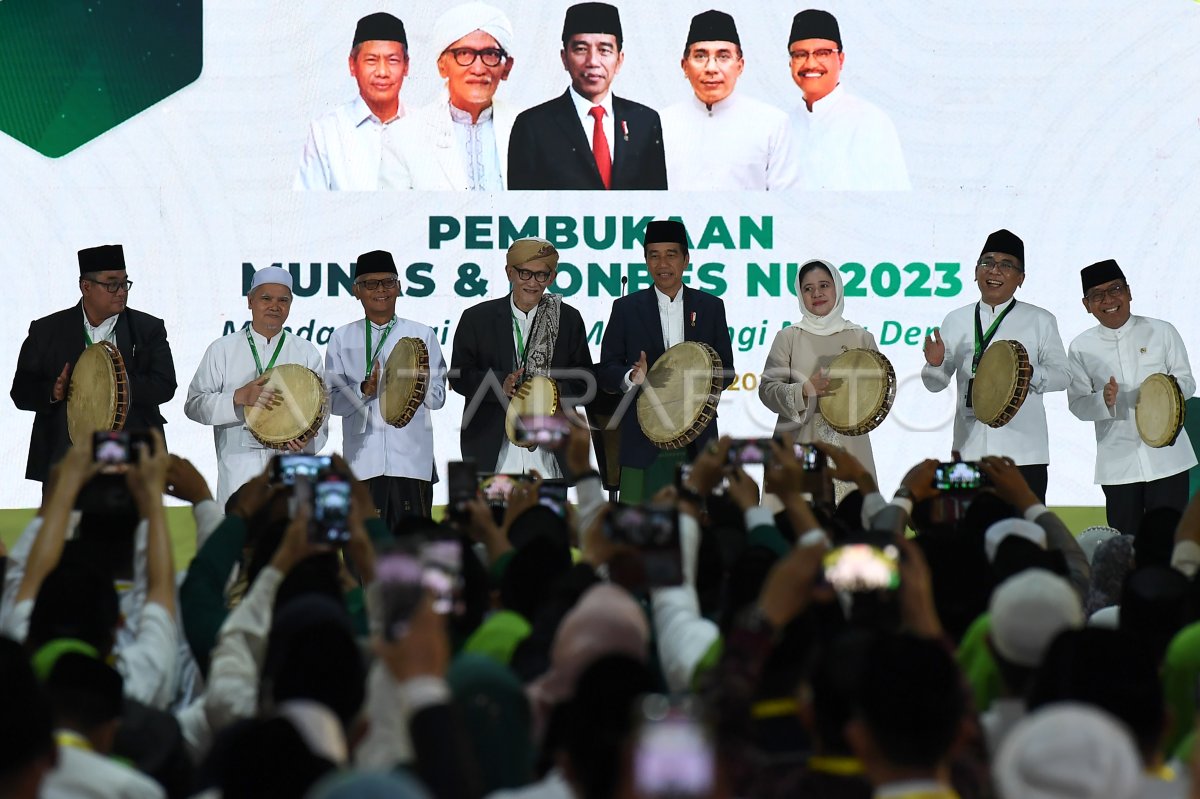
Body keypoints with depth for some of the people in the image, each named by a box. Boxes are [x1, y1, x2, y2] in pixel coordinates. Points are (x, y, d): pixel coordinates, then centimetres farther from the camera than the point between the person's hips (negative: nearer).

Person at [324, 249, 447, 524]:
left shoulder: (422, 335, 12)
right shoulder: (342, 339, 12)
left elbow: (438, 397, 9)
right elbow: (333, 401, 6)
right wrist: (364, 390, -12)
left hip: (412, 459, 0)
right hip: (362, 460, 0)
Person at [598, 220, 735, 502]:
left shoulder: (710, 307, 11)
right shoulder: (626, 308, 7)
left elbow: (726, 370, 11)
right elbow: (606, 370, 5)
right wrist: (632, 376, -17)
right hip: (643, 444, -1)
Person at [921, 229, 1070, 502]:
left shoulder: (1040, 321, 6)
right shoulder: (955, 321, 12)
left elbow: (1063, 375, 2)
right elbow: (937, 383, 14)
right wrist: (935, 364, -10)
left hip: (1023, 452, -3)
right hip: (969, 451, 3)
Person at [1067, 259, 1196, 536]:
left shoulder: (1161, 332, 3)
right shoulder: (1081, 347, 4)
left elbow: (1187, 382, 6)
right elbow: (1076, 404, 3)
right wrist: (1103, 401, -19)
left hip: (1165, 456, -1)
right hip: (1117, 464, 1)